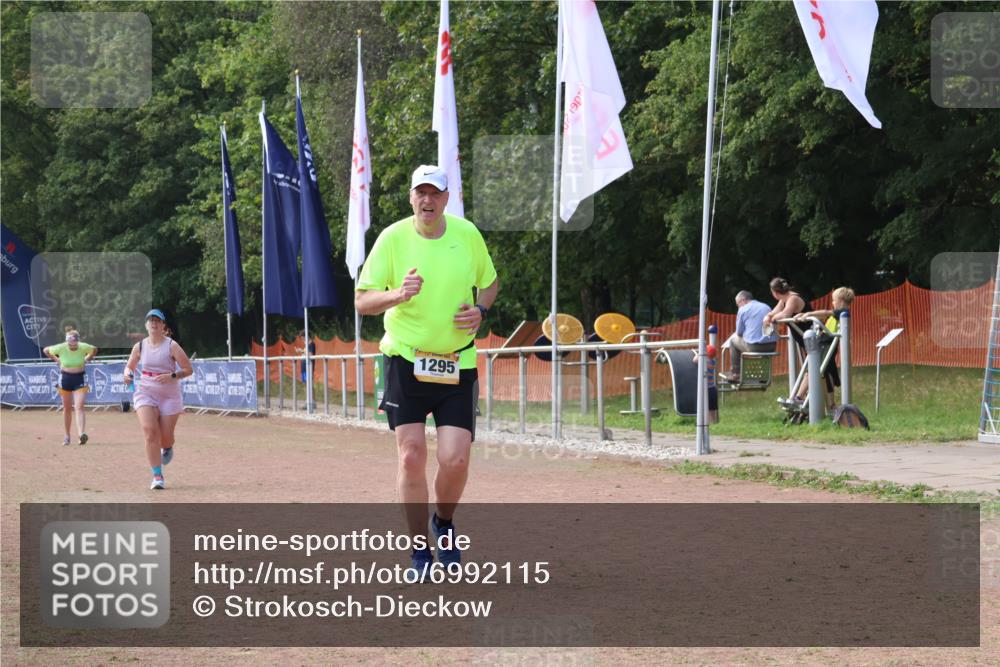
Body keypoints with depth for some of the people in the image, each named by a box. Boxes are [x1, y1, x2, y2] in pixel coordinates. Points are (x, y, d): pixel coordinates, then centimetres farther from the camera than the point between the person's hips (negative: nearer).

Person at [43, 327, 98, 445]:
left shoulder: (83, 347, -13)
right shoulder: (61, 348, -15)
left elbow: (94, 350, 9)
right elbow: (45, 350, 3)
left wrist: (86, 360, 0)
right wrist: (57, 360, 0)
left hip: (80, 379, -1)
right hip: (65, 378, 1)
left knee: (79, 407, -14)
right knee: (67, 408, 11)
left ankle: (81, 434, -27)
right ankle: (66, 436, 23)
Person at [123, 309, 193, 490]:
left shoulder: (171, 346, -7)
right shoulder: (140, 346, 3)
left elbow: (188, 369, -6)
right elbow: (130, 365, 18)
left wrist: (172, 376, -22)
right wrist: (128, 374, -5)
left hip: (169, 396, -1)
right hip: (145, 393, 1)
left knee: (165, 439, 4)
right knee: (150, 432, -18)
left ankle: (167, 448, 46)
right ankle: (157, 476, -12)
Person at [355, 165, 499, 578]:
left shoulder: (467, 234, 1)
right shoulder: (392, 238, -5)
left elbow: (489, 281, 18)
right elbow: (362, 301, -5)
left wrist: (480, 310, -4)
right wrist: (399, 294, -25)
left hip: (457, 363, 1)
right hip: (405, 358, -1)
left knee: (455, 460, -8)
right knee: (412, 455, -7)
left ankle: (444, 524, 24)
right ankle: (419, 552, 7)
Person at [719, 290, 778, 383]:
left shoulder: (743, 310, -2)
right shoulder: (766, 307, 15)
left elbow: (739, 333, 2)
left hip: (755, 347, -6)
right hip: (772, 347, 6)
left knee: (734, 340, 21)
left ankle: (735, 374, 21)